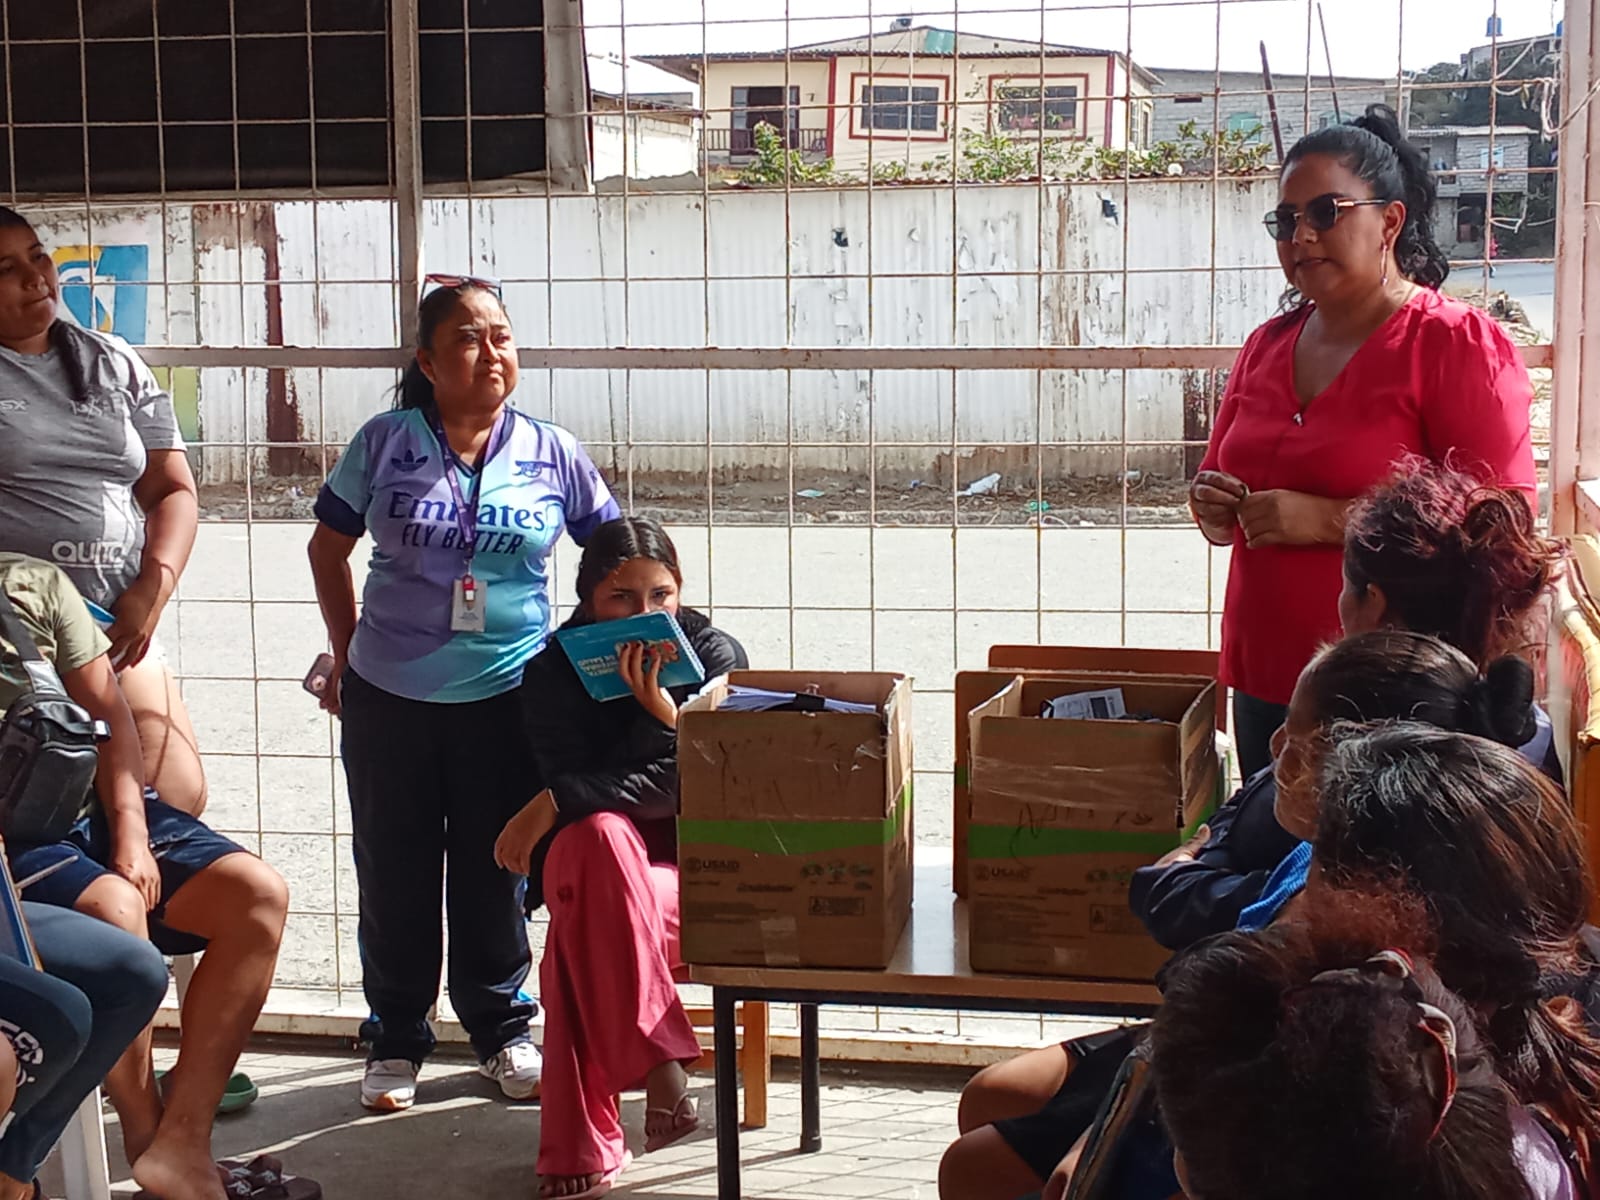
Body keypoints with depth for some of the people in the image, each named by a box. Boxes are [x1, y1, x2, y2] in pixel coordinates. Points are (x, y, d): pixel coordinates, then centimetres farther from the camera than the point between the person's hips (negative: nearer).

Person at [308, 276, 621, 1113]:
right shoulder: (385, 443, -4)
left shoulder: (552, 455, -3)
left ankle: (503, 1032, 28)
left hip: (505, 699, 0)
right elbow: (329, 548, 7)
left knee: (493, 872, 12)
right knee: (394, 875, 11)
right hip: (388, 699, 0)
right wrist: (348, 656, 7)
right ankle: (395, 1040, 26)